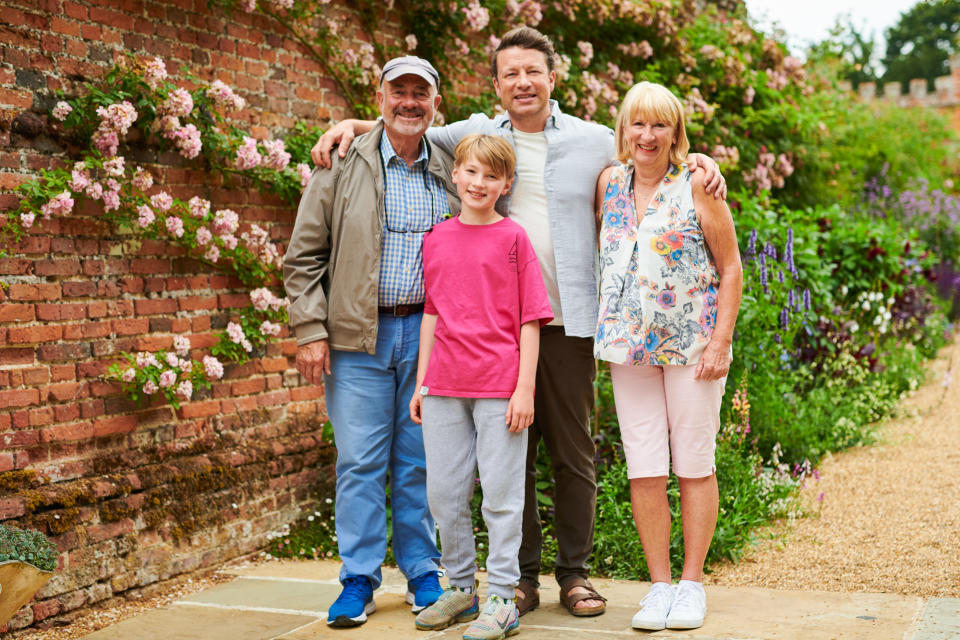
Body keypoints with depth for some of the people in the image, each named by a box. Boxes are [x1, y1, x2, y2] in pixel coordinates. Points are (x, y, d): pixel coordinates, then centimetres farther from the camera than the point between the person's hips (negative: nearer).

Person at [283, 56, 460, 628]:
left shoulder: (451, 173, 9)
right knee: (360, 462, 0)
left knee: (420, 461, 8)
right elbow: (305, 256, 2)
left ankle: (423, 573, 21)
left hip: (428, 333, 2)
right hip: (359, 335, -2)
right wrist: (311, 332, -6)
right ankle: (359, 581, 10)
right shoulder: (345, 166, 2)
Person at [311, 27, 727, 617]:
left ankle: (575, 572, 17)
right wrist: (351, 125, 7)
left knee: (574, 451, 4)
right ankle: (522, 574, 17)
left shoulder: (595, 141, 8)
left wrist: (698, 159, 1)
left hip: (567, 319, -1)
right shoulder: (476, 136, 10)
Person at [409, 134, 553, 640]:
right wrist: (421, 382, 12)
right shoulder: (436, 239, 9)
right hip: (444, 387, 4)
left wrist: (525, 388, -9)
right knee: (443, 493, 10)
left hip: (499, 386, -4)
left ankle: (502, 598, 12)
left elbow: (530, 318, -3)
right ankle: (461, 587, 26)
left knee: (501, 493, 2)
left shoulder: (512, 238, -2)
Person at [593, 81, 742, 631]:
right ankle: (659, 584, 14)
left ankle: (692, 584, 15)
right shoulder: (610, 184, 8)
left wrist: (721, 343, -11)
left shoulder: (697, 185, -3)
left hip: (692, 344, -3)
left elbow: (731, 268, -3)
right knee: (644, 470, 3)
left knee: (695, 466, 4)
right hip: (630, 345, 4)